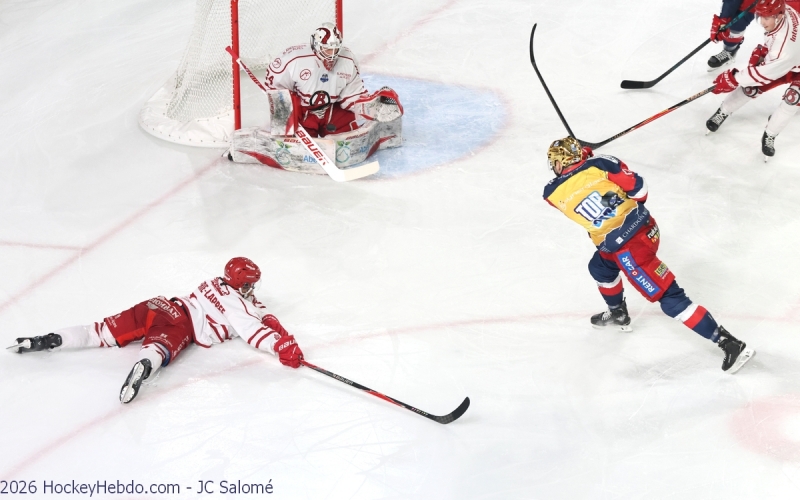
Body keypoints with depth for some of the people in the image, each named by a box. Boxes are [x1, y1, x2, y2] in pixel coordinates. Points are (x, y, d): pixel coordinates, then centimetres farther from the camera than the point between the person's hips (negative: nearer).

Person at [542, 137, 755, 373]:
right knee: (600, 267, 30)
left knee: (670, 298, -2)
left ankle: (730, 343, -3)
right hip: (645, 226, 7)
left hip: (629, 248, -7)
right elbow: (637, 186, -1)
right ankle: (619, 315, 53)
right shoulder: (600, 163, -4)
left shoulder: (553, 193, -6)